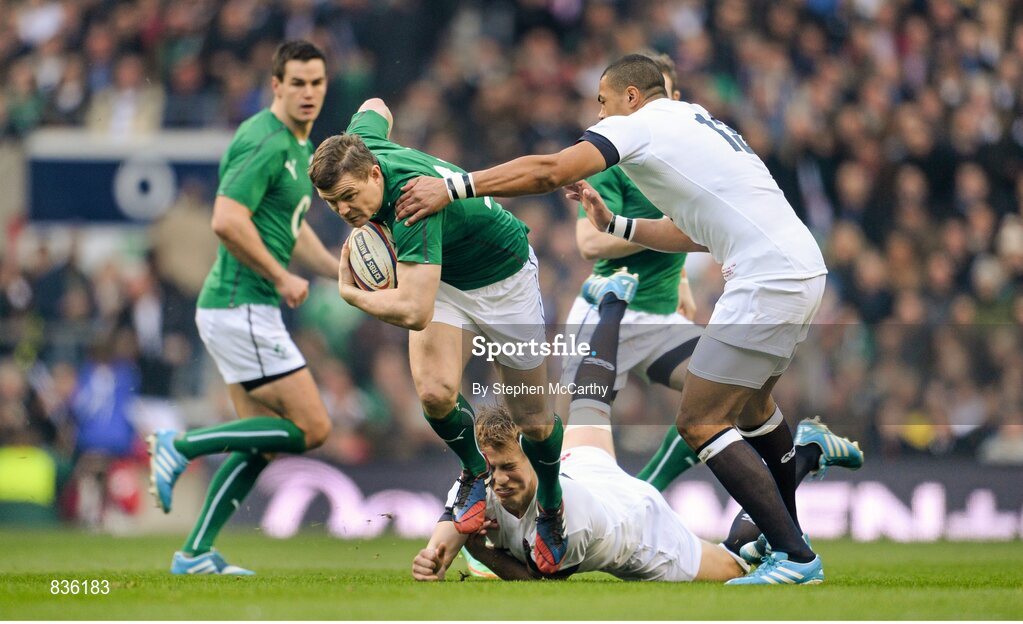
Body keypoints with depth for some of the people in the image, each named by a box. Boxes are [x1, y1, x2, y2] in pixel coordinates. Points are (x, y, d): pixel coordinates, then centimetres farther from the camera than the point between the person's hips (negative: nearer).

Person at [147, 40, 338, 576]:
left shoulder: (298, 147, 17)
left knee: (263, 443, 12)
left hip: (244, 309, 10)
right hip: (242, 307, -10)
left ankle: (196, 553, 13)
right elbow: (227, 221, -26)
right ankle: (183, 447, -4)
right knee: (311, 427, -9)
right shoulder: (265, 142, -16)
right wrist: (282, 278, -18)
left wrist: (341, 271, 16)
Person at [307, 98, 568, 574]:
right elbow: (375, 108, 7)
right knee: (434, 392, -19)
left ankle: (552, 509, 33)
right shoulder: (358, 147, -21)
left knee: (533, 421, 5)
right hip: (445, 280, 6)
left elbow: (414, 313, -50)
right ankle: (475, 472, 11)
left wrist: (349, 292, -32)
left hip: (504, 279, -6)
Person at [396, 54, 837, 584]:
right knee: (749, 402, 29)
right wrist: (614, 224, 27)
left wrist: (453, 187, -11)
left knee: (699, 422, -7)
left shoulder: (640, 122, -2)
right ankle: (787, 530, 42)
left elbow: (549, 172, -14)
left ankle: (795, 558, -11)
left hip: (767, 279, -10)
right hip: (803, 267, 10)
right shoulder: (696, 123, 25)